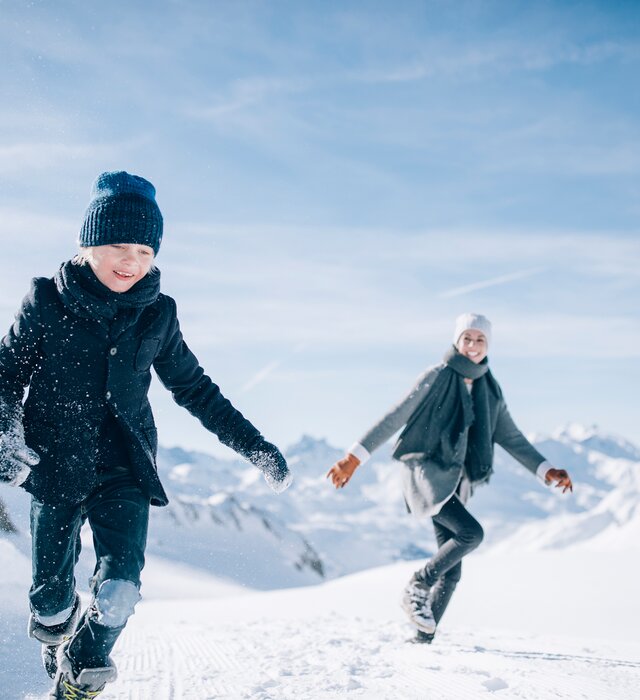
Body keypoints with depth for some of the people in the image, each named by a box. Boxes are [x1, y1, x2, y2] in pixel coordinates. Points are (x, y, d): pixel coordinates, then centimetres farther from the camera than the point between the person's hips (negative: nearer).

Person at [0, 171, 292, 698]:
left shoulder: (157, 314, 1)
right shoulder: (46, 302, -5)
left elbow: (194, 387, 10)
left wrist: (254, 446, 7)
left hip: (124, 471, 1)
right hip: (55, 467, -1)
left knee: (119, 591, -16)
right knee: (51, 601, 1)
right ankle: (58, 650, 38)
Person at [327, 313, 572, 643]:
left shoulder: (490, 390, 12)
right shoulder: (437, 377, -5)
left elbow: (511, 438, 19)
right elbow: (394, 418, -8)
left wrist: (545, 470, 10)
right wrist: (355, 456, -13)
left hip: (456, 482, 6)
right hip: (426, 473, -6)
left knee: (451, 572, 2)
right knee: (471, 532, -24)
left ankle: (424, 638, 12)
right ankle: (417, 587, -6)